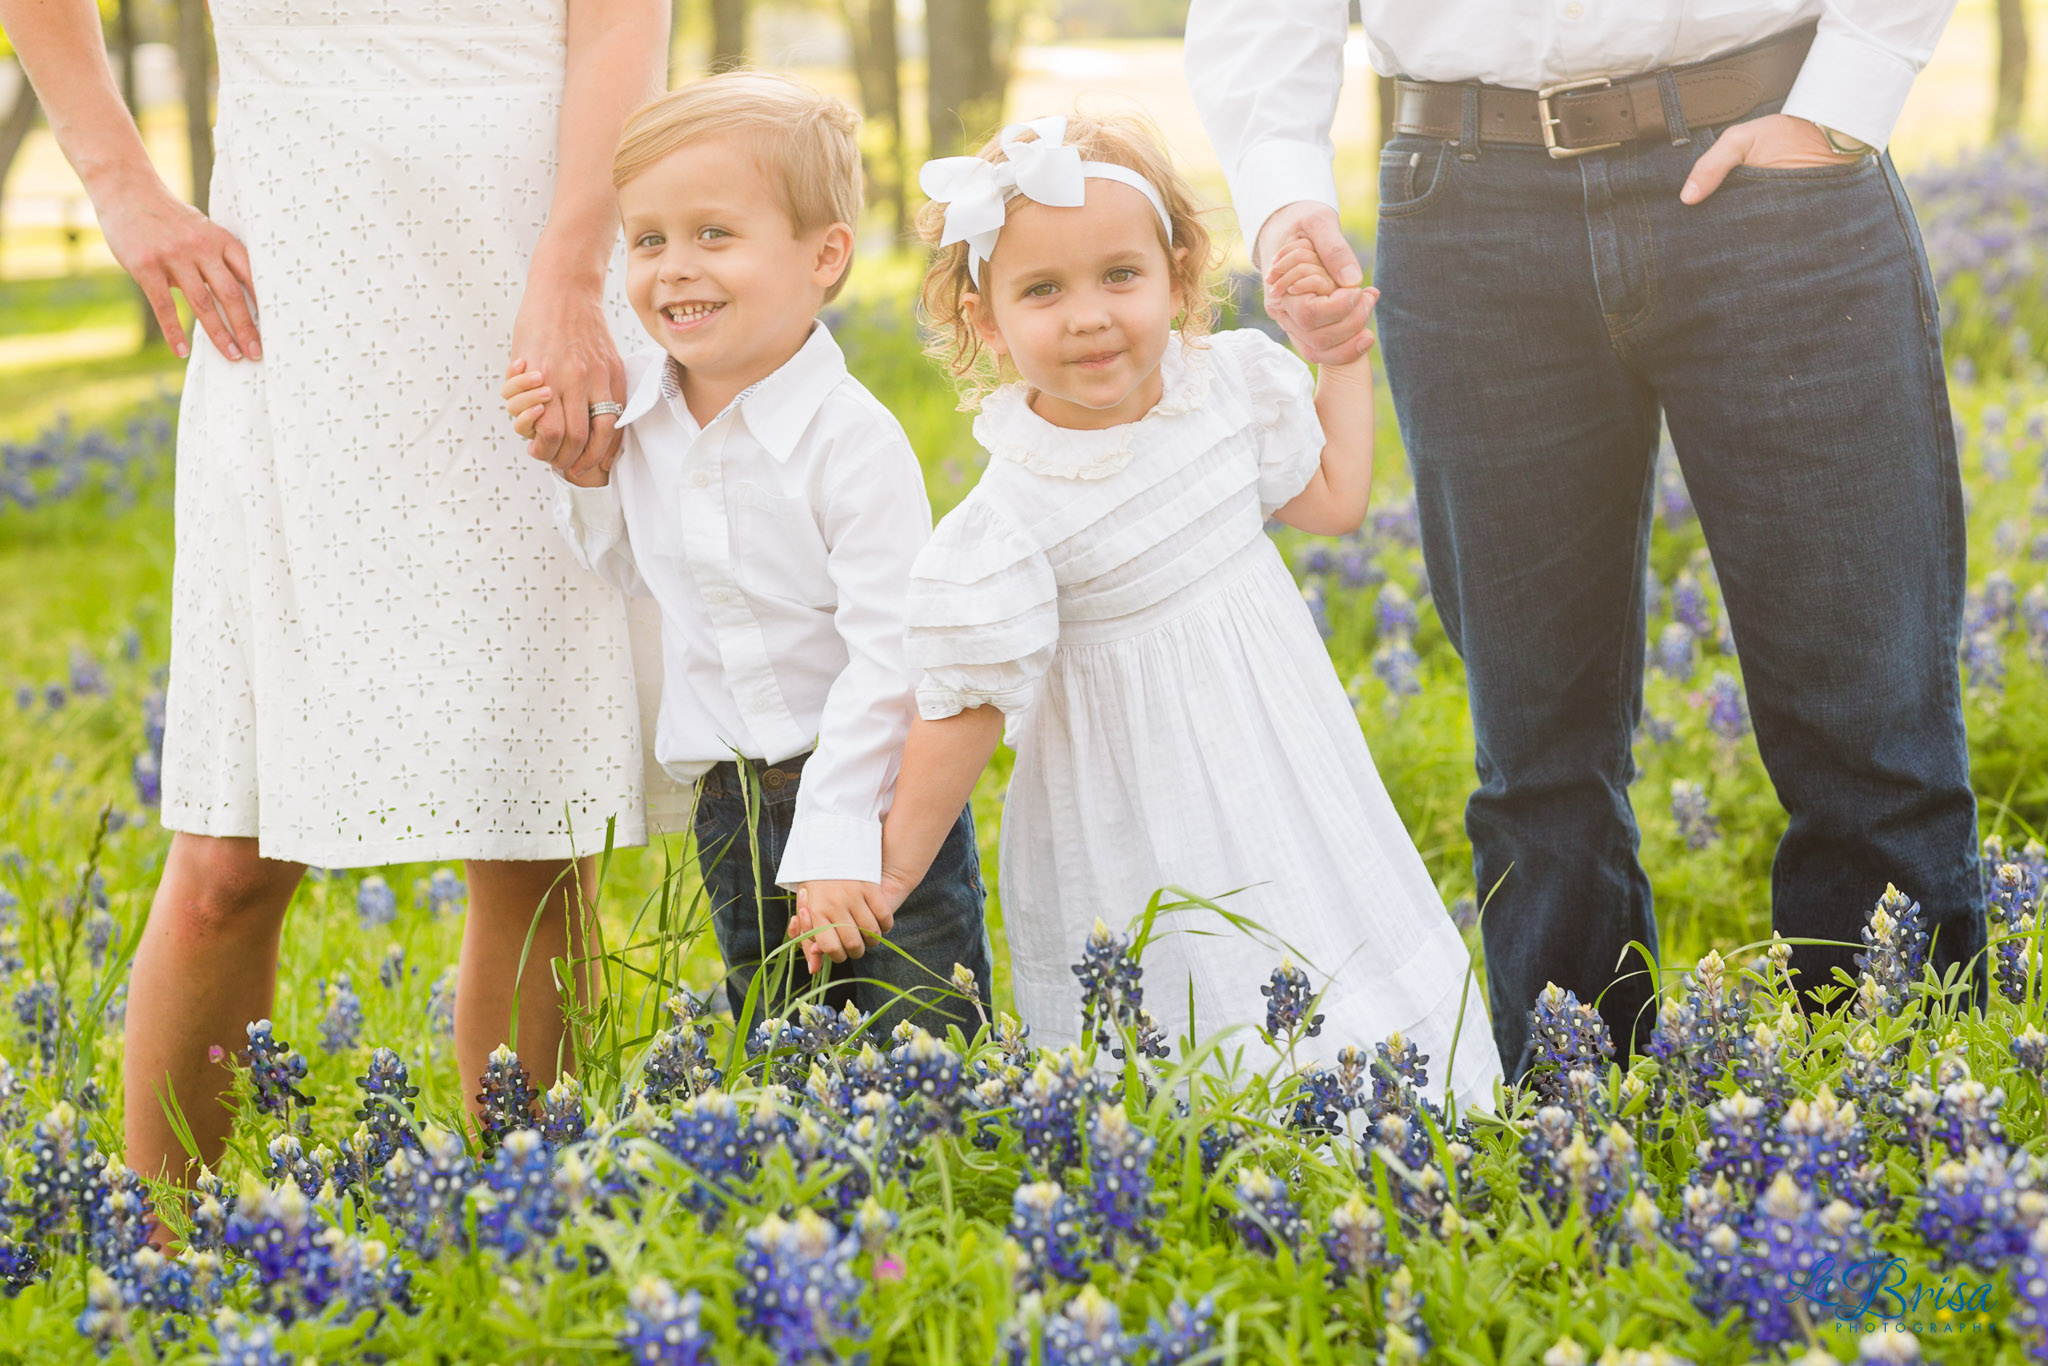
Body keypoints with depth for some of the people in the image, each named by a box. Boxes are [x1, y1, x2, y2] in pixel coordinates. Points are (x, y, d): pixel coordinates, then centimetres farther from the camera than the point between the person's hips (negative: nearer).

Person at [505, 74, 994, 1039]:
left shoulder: (852, 440, -19)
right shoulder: (635, 409, -1)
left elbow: (888, 654, -19)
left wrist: (833, 840, -22)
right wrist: (583, 470, -2)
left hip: (875, 794, -5)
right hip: (730, 809, 6)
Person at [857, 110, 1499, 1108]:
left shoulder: (1229, 382, -5)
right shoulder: (1010, 523, -21)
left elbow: (1334, 500, 11)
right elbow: (967, 707, -14)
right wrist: (890, 872, -12)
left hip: (1284, 776, 5)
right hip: (1142, 829, -5)